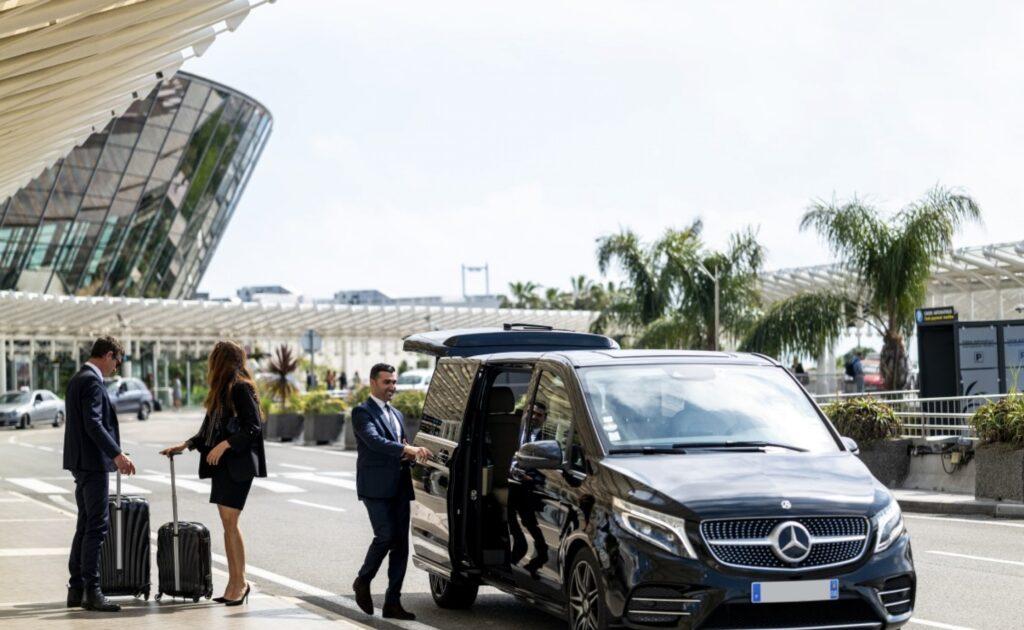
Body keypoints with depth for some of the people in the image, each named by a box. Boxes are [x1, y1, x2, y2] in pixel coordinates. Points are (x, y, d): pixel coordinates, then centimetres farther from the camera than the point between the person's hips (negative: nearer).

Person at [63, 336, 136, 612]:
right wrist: (116, 454, -26)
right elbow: (93, 424, -23)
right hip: (93, 462, -11)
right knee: (96, 527, -9)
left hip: (81, 462, 11)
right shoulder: (92, 382, -14)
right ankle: (91, 592, -9)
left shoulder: (77, 380, 17)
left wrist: (113, 453, 25)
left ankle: (76, 590, 16)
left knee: (85, 527, 13)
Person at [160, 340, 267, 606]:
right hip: (221, 464, 9)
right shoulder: (221, 390, 18)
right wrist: (185, 445, 16)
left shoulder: (240, 388, -10)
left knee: (230, 521, -10)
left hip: (237, 464, -9)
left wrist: (225, 444, -20)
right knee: (227, 523, 7)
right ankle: (234, 583, 9)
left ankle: (240, 582, -4)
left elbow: (254, 427, -16)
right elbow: (209, 430, 24)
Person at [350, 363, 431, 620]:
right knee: (386, 536, -15)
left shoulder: (397, 414, 22)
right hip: (376, 486, -7)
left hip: (399, 488, 7)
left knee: (401, 544, 1)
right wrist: (407, 449, -31)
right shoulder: (362, 412, -3)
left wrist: (410, 455, 2)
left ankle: (392, 602, 4)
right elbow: (374, 441, -20)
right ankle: (363, 581, 10)